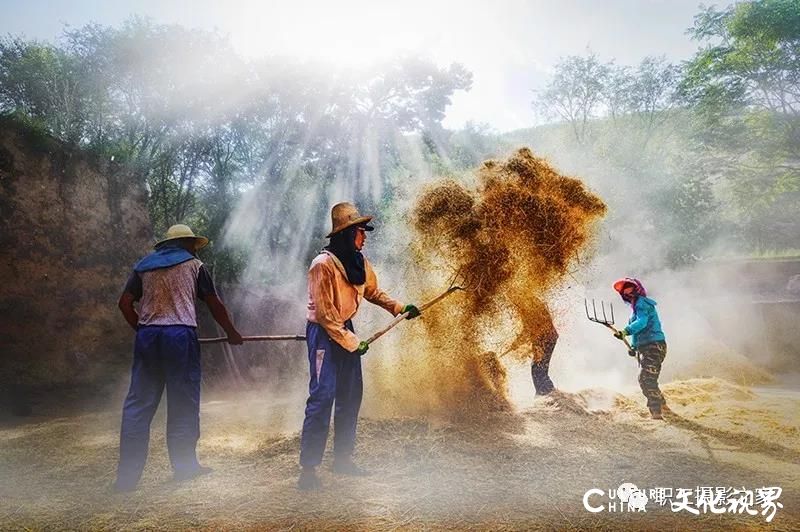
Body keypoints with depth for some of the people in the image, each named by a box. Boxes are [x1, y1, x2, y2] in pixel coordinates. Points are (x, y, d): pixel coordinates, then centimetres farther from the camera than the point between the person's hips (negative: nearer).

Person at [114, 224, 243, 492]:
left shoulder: (143, 266, 18)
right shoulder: (194, 265, 9)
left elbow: (125, 302, 10)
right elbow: (215, 305, 9)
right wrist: (232, 333, 20)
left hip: (147, 336, 4)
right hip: (180, 334, -3)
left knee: (138, 403, 5)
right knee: (183, 403, 6)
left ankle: (127, 475, 6)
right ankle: (184, 465, 15)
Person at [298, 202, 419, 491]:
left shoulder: (359, 261, 3)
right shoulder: (324, 264, -20)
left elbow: (372, 291, 19)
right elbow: (324, 313, -21)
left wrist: (399, 308, 7)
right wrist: (352, 343, -20)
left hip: (346, 329, 8)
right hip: (323, 332, -8)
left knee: (351, 396, 12)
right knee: (322, 396, -11)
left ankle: (343, 458, 25)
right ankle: (308, 468, -3)